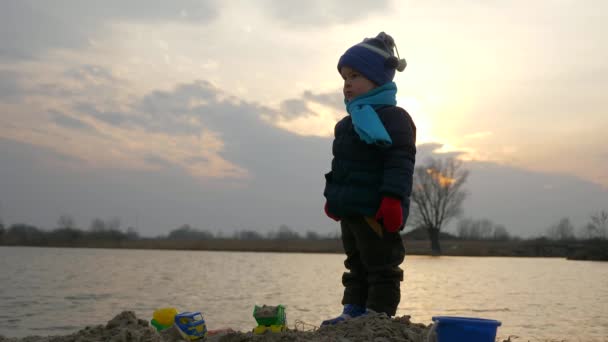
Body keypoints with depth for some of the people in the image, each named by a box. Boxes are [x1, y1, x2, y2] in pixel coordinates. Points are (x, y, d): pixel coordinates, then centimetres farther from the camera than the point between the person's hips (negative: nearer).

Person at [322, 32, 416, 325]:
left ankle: (379, 314, 4)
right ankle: (354, 311, 25)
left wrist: (393, 199, -27)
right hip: (350, 209, 10)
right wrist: (333, 197, 24)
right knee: (356, 265, 17)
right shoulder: (351, 121, 18)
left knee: (381, 266, -1)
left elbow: (400, 163, -20)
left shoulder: (392, 117, -12)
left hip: (377, 211, -10)